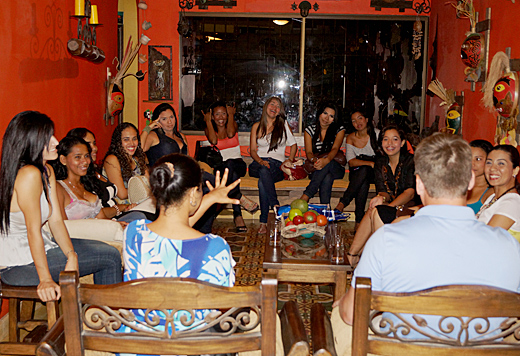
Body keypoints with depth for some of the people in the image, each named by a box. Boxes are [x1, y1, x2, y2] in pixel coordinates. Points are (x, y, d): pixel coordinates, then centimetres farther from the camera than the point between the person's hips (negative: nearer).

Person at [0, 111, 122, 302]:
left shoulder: (47, 171, 6)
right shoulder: (29, 174, -25)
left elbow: (56, 220, 2)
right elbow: (33, 230, -25)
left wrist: (71, 256, -11)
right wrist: (45, 279, -25)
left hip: (37, 248, 10)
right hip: (19, 265, -10)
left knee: (108, 252, 16)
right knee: (111, 257, -4)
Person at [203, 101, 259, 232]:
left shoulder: (233, 124, 12)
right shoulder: (209, 129, 11)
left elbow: (230, 134, -13)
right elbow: (213, 141, -13)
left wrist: (231, 115, 0)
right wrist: (208, 121, -1)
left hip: (238, 164, 0)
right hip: (220, 167, 1)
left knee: (229, 164, -36)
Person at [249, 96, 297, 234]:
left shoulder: (283, 125, 16)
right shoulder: (257, 126, 17)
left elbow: (293, 144, 20)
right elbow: (253, 150, 11)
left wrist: (290, 159, 1)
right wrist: (260, 161, -10)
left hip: (277, 164, -1)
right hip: (258, 164, 1)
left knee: (262, 182, -37)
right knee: (264, 170, -39)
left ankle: (263, 222, -36)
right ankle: (276, 206, -41)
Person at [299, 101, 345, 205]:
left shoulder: (339, 129, 2)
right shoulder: (310, 129, 5)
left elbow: (335, 149, -16)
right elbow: (308, 152, -6)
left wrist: (326, 160, -41)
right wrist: (315, 160, -33)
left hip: (335, 169, -1)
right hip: (315, 170, 1)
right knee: (327, 178, -36)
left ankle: (306, 196, -42)